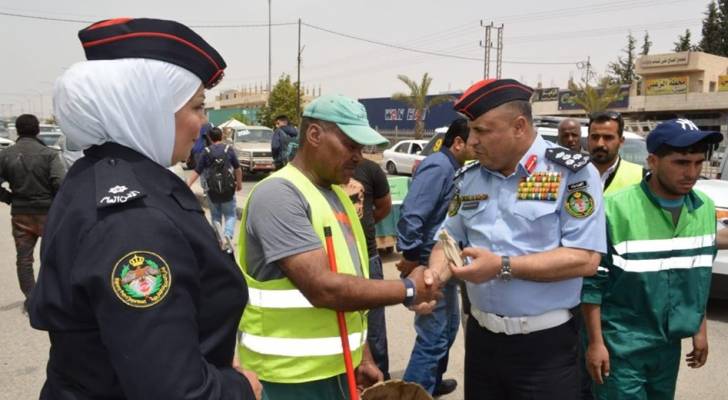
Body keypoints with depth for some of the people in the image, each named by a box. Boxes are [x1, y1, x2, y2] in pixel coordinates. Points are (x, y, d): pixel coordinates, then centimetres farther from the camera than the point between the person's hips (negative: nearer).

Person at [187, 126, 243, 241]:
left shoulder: (206, 152, -2)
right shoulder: (229, 149, -4)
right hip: (228, 189, -1)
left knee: (215, 216, 16)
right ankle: (228, 236, -13)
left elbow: (197, 171, -5)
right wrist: (239, 183, 13)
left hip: (212, 189, 1)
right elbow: (237, 169, 0)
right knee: (230, 215, 9)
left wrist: (187, 185, -2)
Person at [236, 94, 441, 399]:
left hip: (338, 365, 8)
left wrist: (363, 358, 11)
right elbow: (323, 288, -25)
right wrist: (409, 290, -16)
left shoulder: (336, 194, 10)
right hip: (294, 374, -8)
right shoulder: (279, 194, -18)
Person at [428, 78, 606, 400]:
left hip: (545, 344, -4)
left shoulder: (572, 172, -11)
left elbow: (585, 259, -17)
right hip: (481, 337, 5)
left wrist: (502, 267, -23)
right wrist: (433, 279, -12)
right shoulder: (469, 180, 5)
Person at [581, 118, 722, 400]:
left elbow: (700, 276, 13)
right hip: (621, 346, -6)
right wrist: (595, 343, -12)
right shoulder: (616, 209, -19)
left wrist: (700, 329, 15)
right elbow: (592, 281, -14)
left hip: (670, 344, 6)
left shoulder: (705, 209, 1)